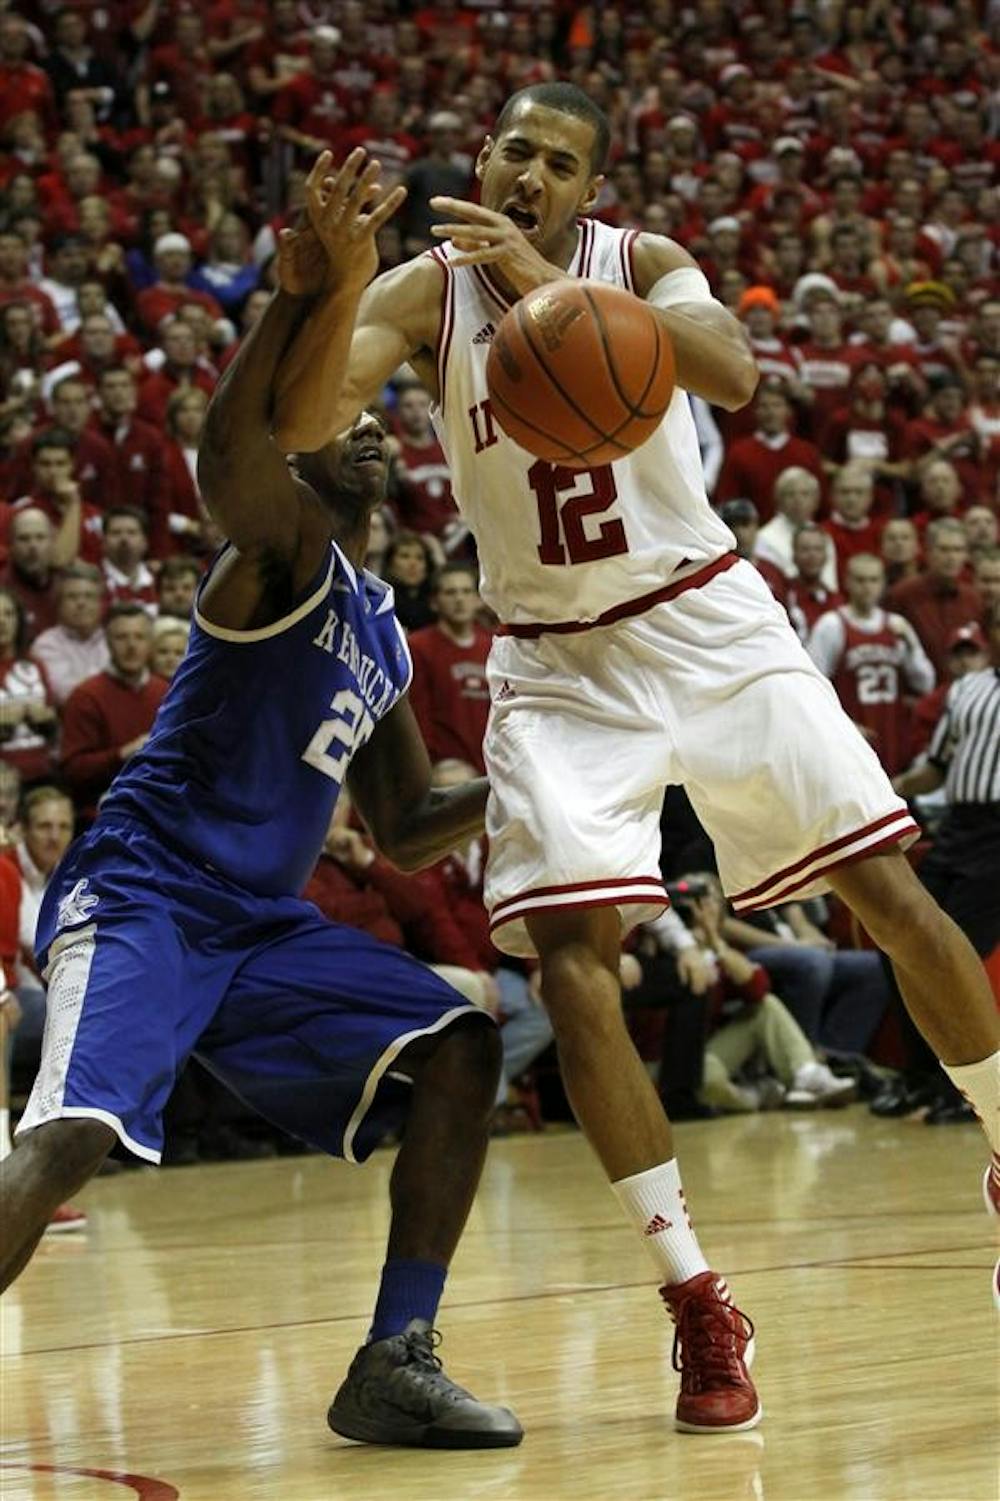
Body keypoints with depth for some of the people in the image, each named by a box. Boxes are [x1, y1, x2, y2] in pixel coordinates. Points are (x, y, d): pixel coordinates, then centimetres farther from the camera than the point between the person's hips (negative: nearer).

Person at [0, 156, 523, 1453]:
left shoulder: (380, 631, 20)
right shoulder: (285, 545, -4)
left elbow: (404, 832, 28)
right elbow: (228, 446, -31)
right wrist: (309, 287, -41)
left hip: (265, 919, 8)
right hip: (145, 893, -8)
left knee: (458, 1044, -3)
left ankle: (396, 1365, -1)